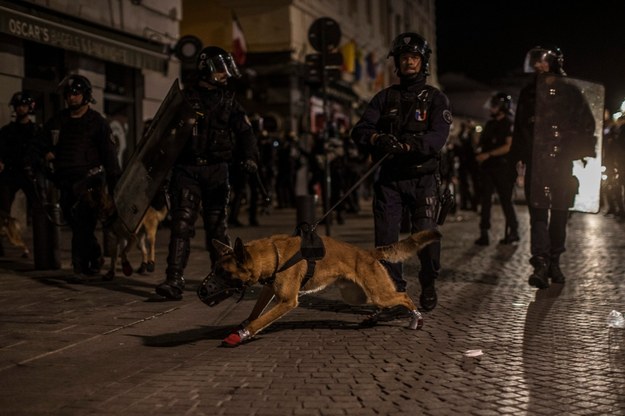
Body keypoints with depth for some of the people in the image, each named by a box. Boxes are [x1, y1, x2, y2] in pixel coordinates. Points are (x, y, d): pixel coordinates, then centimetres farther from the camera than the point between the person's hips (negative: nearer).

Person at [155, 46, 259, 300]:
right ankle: (174, 281, -13)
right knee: (182, 224, -10)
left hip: (216, 171, 1)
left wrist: (249, 156, -16)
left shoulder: (228, 101, 11)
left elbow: (244, 131, 2)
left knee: (217, 225, 6)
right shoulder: (184, 98, 6)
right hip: (186, 169, -1)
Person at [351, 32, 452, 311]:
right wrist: (378, 138, -22)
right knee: (385, 238, -2)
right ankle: (394, 289, 12)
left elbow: (438, 137, -12)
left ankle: (428, 286, 14)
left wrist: (406, 145, -29)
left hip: (423, 179, -2)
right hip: (390, 178, 2)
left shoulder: (435, 99, 5)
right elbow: (359, 130, 1)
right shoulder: (385, 97, 13)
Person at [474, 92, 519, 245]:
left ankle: (513, 231, 14)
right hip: (487, 167, 6)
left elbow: (509, 146, -15)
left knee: (505, 200, 1)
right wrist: (479, 153, 1)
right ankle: (484, 234, 1)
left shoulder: (509, 124, -5)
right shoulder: (490, 124, 17)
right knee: (485, 200, 1)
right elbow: (482, 142, 22)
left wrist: (488, 154, -18)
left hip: (502, 168, -6)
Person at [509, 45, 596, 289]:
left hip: (563, 162, 0)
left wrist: (581, 151, -4)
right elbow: (520, 127, 15)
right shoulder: (528, 93, 12)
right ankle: (541, 264, -19)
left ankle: (554, 262, 16)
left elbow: (586, 123, 6)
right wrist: (519, 156, 7)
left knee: (559, 212, 6)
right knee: (538, 211, -11)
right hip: (536, 162, 0)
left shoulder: (570, 92, 6)